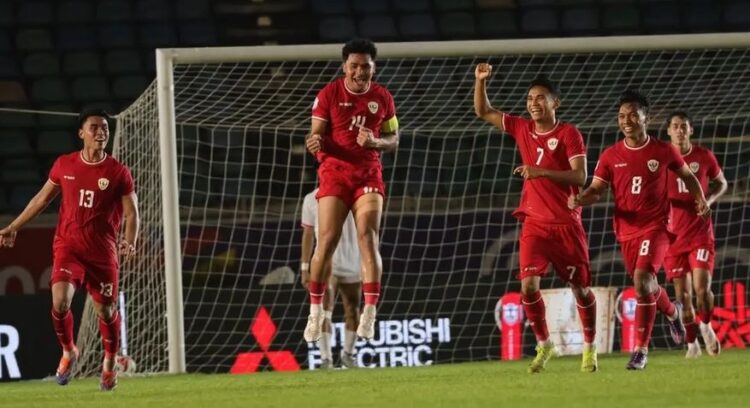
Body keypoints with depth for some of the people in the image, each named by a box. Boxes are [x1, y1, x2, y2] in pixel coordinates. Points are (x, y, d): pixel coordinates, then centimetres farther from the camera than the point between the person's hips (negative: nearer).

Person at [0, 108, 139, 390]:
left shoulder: (118, 173, -5)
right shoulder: (64, 165, 3)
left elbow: (131, 212, -2)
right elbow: (42, 198, 16)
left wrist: (129, 242, -22)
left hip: (103, 252, -1)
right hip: (68, 247, 1)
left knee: (106, 311, 5)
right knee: (60, 301, -18)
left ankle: (109, 364, 29)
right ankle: (68, 352, 9)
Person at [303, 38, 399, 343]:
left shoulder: (382, 98, 5)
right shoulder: (329, 95, -2)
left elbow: (393, 140, 12)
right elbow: (316, 135, -3)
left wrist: (375, 142, -11)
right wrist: (314, 143, -28)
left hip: (368, 174, 1)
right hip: (334, 172, -1)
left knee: (368, 238, -13)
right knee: (327, 241, -8)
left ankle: (369, 313, -16)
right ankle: (315, 311, 4)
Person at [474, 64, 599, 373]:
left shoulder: (569, 134, -6)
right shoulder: (522, 128, 8)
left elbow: (579, 176, -16)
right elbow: (483, 112, 16)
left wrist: (541, 172, -24)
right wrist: (481, 81, 1)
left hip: (566, 223, -3)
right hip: (534, 223, 3)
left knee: (580, 287, 4)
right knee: (528, 285, -12)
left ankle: (590, 347, 21)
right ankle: (543, 345, 5)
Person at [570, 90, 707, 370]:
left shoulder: (663, 152, -2)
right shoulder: (611, 156, 1)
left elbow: (687, 176, 14)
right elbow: (596, 190, -1)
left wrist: (700, 199, -1)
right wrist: (580, 200, -22)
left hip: (655, 226, -4)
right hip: (626, 231, 4)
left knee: (642, 279, -23)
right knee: (646, 285, 17)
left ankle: (641, 350, -19)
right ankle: (672, 312, 53)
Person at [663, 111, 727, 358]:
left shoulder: (704, 157, 0)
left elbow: (721, 183, 14)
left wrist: (709, 199, -7)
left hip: (701, 232, -1)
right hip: (673, 234, 1)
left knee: (702, 287, -13)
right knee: (682, 294, 2)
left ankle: (706, 326, 16)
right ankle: (692, 344, 17)